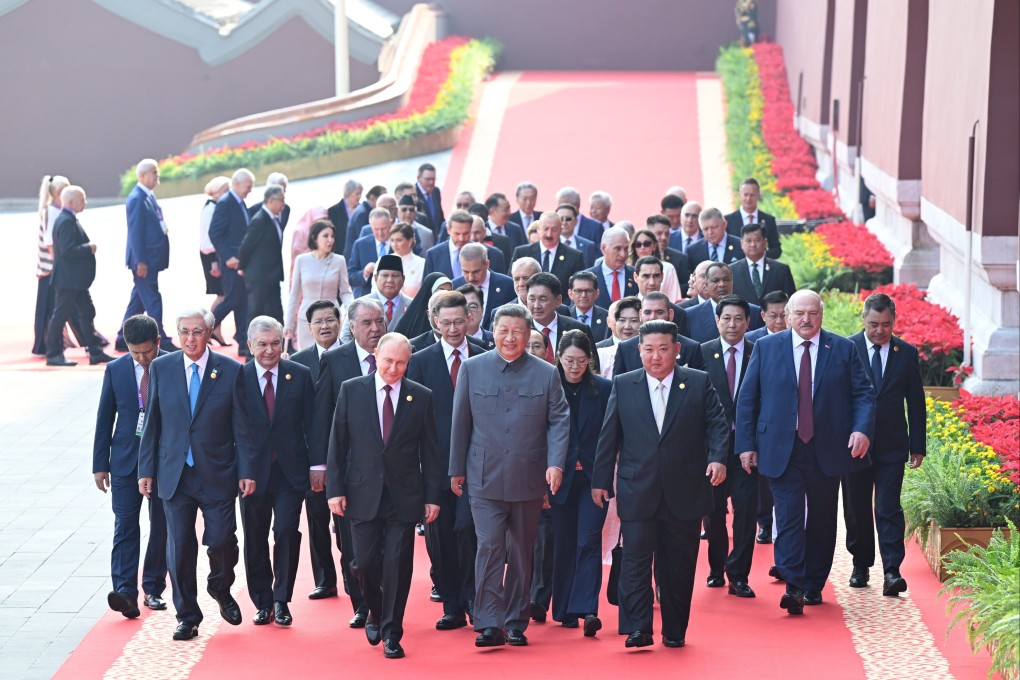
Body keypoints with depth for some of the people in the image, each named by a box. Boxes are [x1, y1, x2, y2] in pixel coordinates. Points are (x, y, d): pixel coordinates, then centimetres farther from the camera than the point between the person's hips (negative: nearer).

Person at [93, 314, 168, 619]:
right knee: (125, 525, -8)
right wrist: (100, 464, 3)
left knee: (161, 526, 7)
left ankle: (153, 588, 18)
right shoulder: (115, 370, 1)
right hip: (126, 460, 1)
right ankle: (125, 592, -15)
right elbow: (104, 419, 6)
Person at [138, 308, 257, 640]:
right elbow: (152, 423, 7)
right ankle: (187, 616, 16)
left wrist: (247, 471, -4)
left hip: (217, 474, -1)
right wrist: (146, 470, 4)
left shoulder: (230, 370, -2)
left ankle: (221, 589, 27)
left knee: (221, 541, -5)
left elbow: (241, 426, -1)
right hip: (174, 473, 1)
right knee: (179, 547, 2)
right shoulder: (160, 369, 3)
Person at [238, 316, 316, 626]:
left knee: (287, 533, -8)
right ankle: (262, 602, 21)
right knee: (255, 540, 8)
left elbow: (312, 423, 4)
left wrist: (317, 464, -1)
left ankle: (281, 601, 6)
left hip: (290, 472, 0)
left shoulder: (300, 375, 1)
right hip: (252, 471, 0)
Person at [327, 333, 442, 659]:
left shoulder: (421, 396, 2)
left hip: (404, 495, 0)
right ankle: (376, 612, 31)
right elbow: (337, 444, 3)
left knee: (398, 565, -1)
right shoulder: (351, 390, 2)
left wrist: (432, 496, 0)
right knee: (366, 562, 3)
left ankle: (391, 633, 10)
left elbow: (429, 450, 4)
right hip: (363, 494, 0)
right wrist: (335, 489, -3)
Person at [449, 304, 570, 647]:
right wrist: (456, 469, 7)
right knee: (489, 547, -11)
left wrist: (556, 463, -13)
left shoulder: (546, 374, 3)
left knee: (521, 553, 9)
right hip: (485, 478, -1)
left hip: (528, 479, 1)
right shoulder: (472, 368, 4)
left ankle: (516, 623, 17)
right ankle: (489, 624, -9)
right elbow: (460, 423, 7)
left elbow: (559, 421, 1)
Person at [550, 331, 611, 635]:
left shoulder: (604, 389, 0)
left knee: (588, 542, -10)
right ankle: (565, 610, 16)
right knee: (564, 544, 7)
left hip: (593, 478, -1)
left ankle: (586, 609, -14)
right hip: (560, 477, 1)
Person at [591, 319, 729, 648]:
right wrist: (600, 480, 9)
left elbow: (717, 424, 1)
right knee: (635, 560, -7)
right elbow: (609, 436, 9)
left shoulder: (699, 383, 5)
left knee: (679, 565, 6)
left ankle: (675, 631, 17)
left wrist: (718, 457, -17)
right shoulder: (623, 385, 7)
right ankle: (637, 629, -4)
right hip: (637, 493, 0)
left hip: (684, 494, 0)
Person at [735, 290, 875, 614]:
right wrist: (746, 444, -1)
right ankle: (793, 587, -16)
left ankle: (814, 585, 21)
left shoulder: (844, 349, 6)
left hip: (827, 450, 2)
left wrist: (862, 429, -13)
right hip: (782, 450, -1)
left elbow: (864, 393, 4)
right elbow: (746, 399, 6)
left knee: (822, 521, 9)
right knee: (789, 517, -11)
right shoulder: (765, 348, 5)